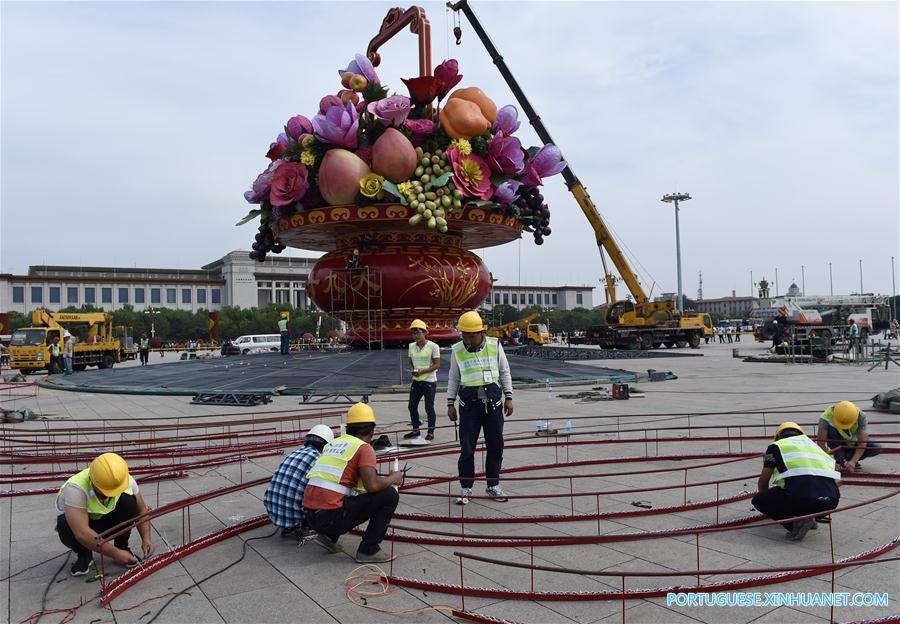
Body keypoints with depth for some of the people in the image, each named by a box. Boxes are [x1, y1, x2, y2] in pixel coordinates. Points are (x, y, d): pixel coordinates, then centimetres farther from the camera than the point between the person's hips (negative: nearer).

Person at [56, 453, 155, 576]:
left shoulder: (126, 480, -25)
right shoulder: (75, 488, -39)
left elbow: (141, 510, -10)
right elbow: (82, 533, -43)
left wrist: (146, 539, -24)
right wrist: (114, 553, -38)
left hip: (106, 519, 2)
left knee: (128, 501, -26)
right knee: (66, 526, -36)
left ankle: (122, 547, -6)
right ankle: (84, 555, -5)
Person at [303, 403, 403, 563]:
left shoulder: (334, 442, 20)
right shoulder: (364, 447, -3)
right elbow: (372, 485, -18)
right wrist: (392, 478, 2)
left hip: (311, 515, 8)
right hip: (331, 516, -8)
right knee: (390, 495, -1)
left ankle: (328, 536, 17)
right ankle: (368, 550, 3)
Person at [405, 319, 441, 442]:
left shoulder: (433, 346, -11)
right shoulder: (412, 346, 6)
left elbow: (437, 364, -11)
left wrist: (423, 371, -21)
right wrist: (413, 370, -8)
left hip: (429, 381, -6)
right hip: (416, 381, 6)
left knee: (429, 408, 2)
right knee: (412, 406, 9)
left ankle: (431, 432, 15)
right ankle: (415, 430, 25)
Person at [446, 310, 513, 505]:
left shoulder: (495, 346, 0)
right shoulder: (458, 350, 1)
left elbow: (505, 372, 8)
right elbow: (453, 379, 9)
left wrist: (508, 397, 3)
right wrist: (450, 403, 6)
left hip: (493, 402, 1)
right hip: (469, 403, -1)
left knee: (496, 445, 7)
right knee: (467, 447, 1)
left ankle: (493, 486, 21)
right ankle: (465, 488, 13)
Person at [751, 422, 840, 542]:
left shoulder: (776, 446, 19)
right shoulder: (812, 443, 32)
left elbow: (763, 482, 26)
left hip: (801, 496, -6)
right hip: (831, 501, 6)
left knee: (758, 500, 16)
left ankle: (796, 523, -2)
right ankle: (808, 516, 15)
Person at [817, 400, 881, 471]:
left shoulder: (860, 416, -28)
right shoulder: (827, 416, -34)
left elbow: (862, 442, -30)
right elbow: (820, 443, -37)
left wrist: (853, 461, -41)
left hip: (853, 442, 2)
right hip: (837, 443, -2)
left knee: (877, 449, -23)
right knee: (830, 429, -33)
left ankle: (848, 457, -2)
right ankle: (839, 461, -18)